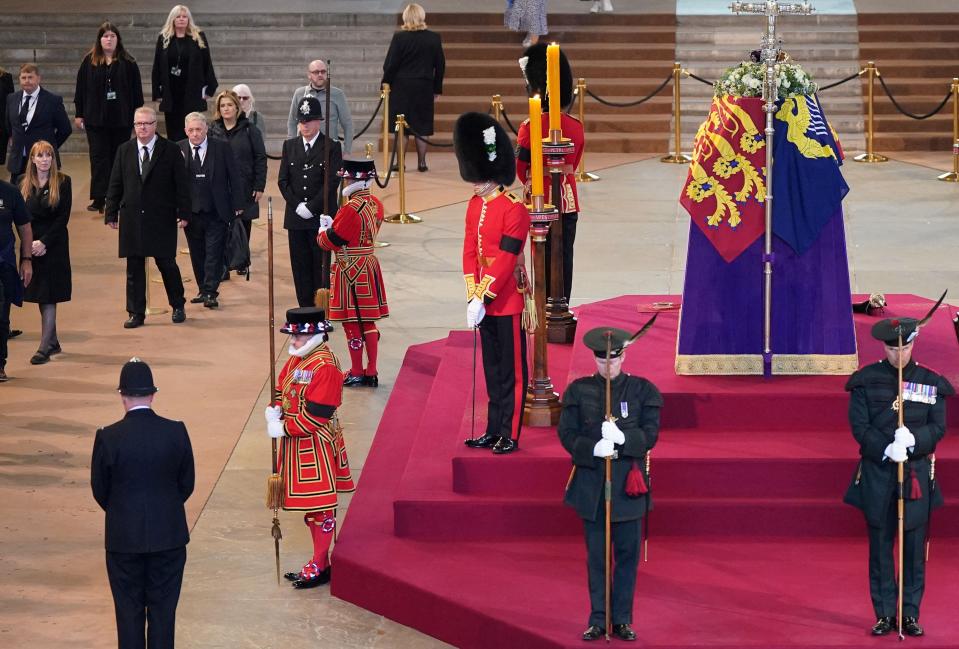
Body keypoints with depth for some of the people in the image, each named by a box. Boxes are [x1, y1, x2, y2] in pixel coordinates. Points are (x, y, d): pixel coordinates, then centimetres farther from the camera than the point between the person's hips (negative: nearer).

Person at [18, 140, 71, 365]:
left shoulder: (63, 182, -4)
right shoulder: (23, 184, 6)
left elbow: (63, 217, -7)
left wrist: (44, 242, -14)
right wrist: (30, 243, -9)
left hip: (53, 244, -4)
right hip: (31, 244, 4)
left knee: (48, 296, -6)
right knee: (40, 295, 10)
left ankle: (44, 347, -6)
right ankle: (53, 342, 23)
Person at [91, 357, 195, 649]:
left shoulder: (108, 437, -13)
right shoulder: (176, 432, -8)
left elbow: (99, 490, -2)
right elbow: (187, 484, 2)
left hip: (124, 538, -1)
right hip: (169, 536, 1)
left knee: (129, 610, 11)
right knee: (163, 609, 11)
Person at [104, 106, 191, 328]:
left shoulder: (171, 150, -2)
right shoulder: (124, 151, 7)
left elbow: (182, 184, -1)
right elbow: (115, 184, 9)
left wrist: (183, 213, -6)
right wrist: (111, 213, 4)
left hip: (162, 218, -3)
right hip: (132, 217, 3)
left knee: (167, 264, 3)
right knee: (134, 268, 4)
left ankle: (178, 307, 23)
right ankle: (136, 314, 11)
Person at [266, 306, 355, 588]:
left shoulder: (325, 367, -20)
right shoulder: (297, 359, 9)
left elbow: (315, 415, -23)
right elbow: (281, 389, 15)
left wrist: (284, 428, -18)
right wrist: (274, 412, -6)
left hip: (316, 445, -9)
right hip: (298, 445, 10)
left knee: (320, 505, -1)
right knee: (310, 503, 16)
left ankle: (320, 567, 7)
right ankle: (320, 561, 26)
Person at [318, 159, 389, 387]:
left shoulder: (351, 209, -22)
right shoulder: (375, 204, 5)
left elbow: (329, 241, -16)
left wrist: (323, 232, 5)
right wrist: (334, 227, 8)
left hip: (351, 272, -8)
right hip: (369, 267, 8)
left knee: (352, 323, 2)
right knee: (368, 322, 13)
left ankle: (356, 374, 11)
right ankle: (371, 373, 17)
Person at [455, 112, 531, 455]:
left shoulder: (514, 209, -16)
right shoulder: (475, 205, 7)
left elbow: (506, 258, -20)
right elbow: (469, 251, 6)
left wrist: (482, 297, -20)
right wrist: (473, 297, -3)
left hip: (507, 301, -7)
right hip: (484, 300, 7)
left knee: (511, 370, 2)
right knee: (492, 370, 15)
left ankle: (509, 435, 8)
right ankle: (494, 431, 23)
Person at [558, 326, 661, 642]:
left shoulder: (643, 390, 1)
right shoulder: (579, 390, 3)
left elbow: (650, 434, -4)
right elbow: (567, 433, -2)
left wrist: (622, 438, -24)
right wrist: (593, 449, -20)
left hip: (628, 484, 0)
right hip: (591, 483, 0)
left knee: (627, 554, 4)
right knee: (596, 555, 6)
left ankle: (622, 619, 13)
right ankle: (598, 620, 12)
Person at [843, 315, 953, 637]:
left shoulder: (931, 382, 5)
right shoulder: (866, 380, 2)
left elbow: (938, 427, 1)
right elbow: (859, 425, -3)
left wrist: (913, 440, -19)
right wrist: (886, 449, -18)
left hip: (917, 473, 1)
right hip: (876, 473, 0)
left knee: (914, 546, 2)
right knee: (881, 546, 3)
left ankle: (910, 614, 10)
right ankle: (884, 614, 10)